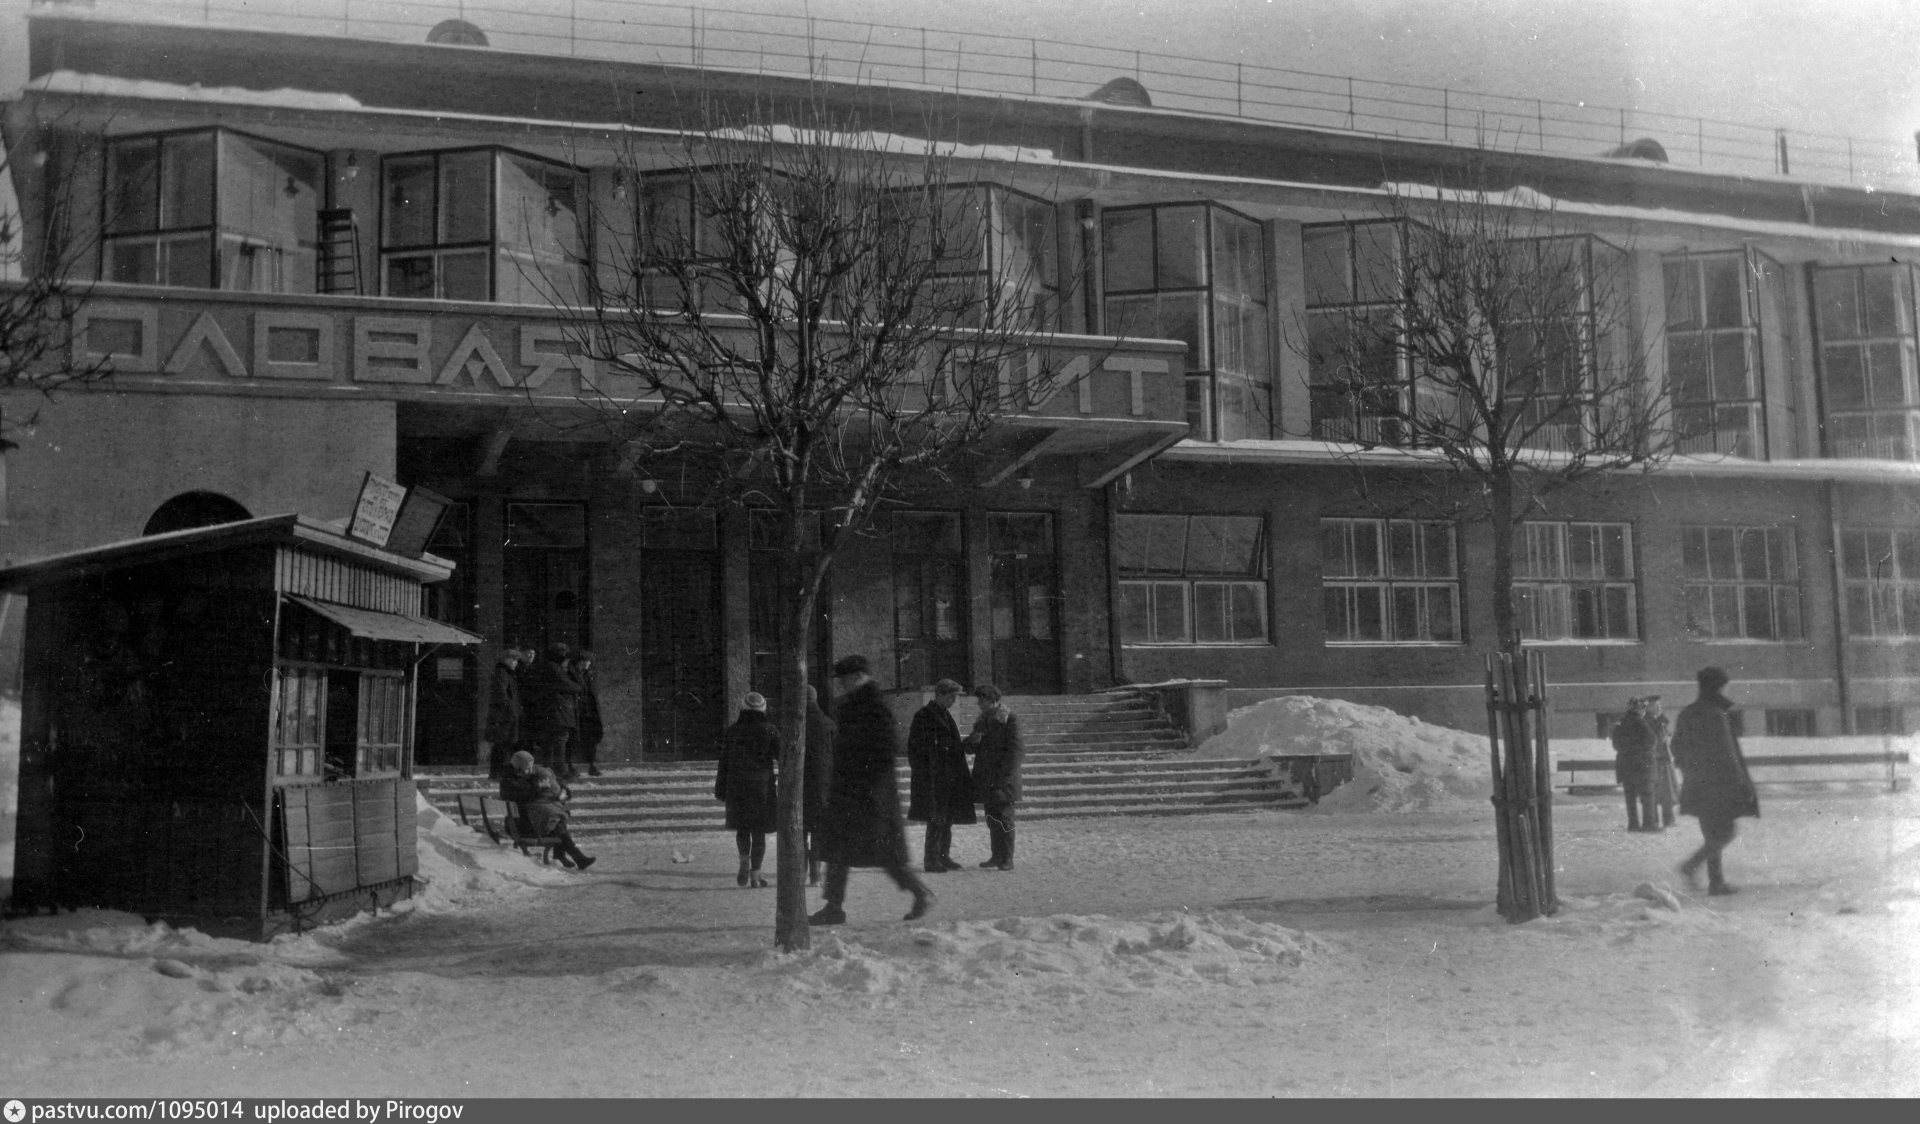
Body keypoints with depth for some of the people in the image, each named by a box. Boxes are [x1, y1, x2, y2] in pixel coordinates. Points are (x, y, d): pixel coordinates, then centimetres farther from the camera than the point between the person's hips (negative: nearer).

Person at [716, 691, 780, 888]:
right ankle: (755, 874, 2)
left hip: (736, 786, 2)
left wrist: (720, 790, 9)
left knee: (742, 827, 18)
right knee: (759, 831, 5)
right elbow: (782, 757, -3)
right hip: (762, 787, -1)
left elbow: (724, 763, 4)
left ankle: (744, 860, -1)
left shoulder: (732, 731, 2)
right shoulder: (769, 731, -3)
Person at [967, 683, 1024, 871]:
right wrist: (972, 740, -4)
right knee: (992, 819, 13)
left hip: (1003, 780, -7)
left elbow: (1013, 751, -14)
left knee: (1004, 819, -5)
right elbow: (970, 747, 21)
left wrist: (1003, 778, -19)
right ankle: (996, 856, 21)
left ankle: (1007, 860, -1)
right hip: (987, 781, 8)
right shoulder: (982, 720, 15)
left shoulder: (1010, 720, -10)